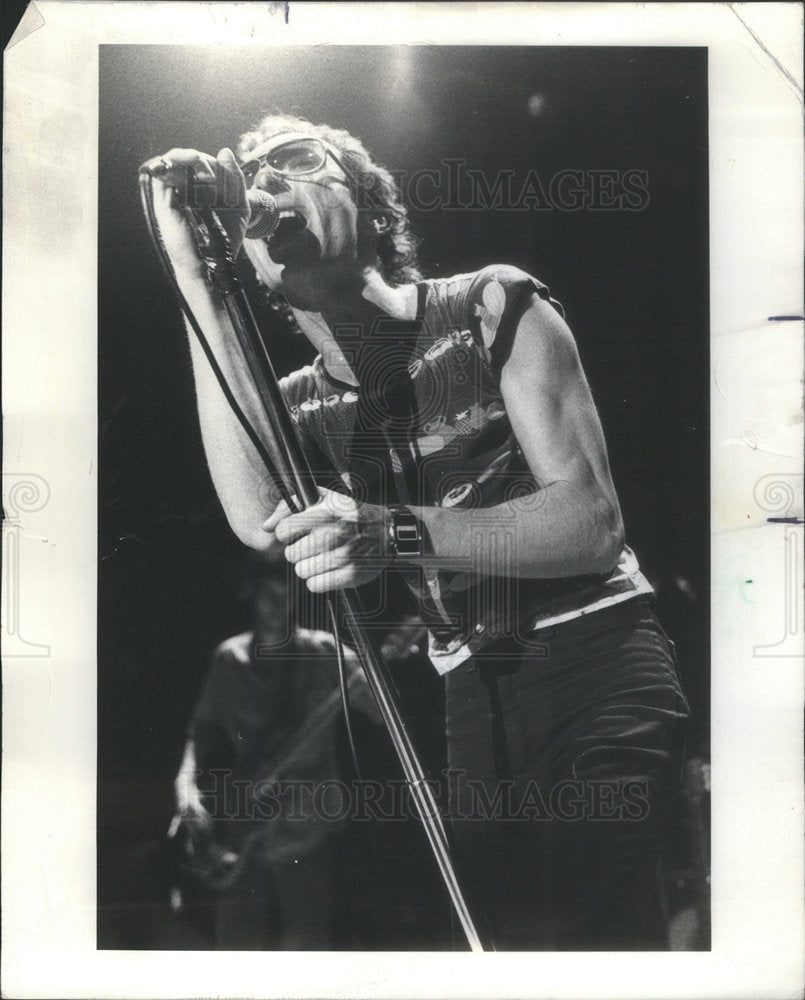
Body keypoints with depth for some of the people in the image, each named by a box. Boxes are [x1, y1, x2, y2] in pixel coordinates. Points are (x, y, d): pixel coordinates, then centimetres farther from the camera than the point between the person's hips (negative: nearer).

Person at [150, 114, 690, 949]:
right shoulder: (298, 404, 9)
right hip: (470, 702, 4)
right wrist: (196, 280, -14)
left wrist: (400, 535, -29)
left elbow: (592, 520, -11)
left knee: (589, 929, -21)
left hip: (595, 668, -4)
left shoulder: (492, 306, -2)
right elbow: (259, 521, -16)